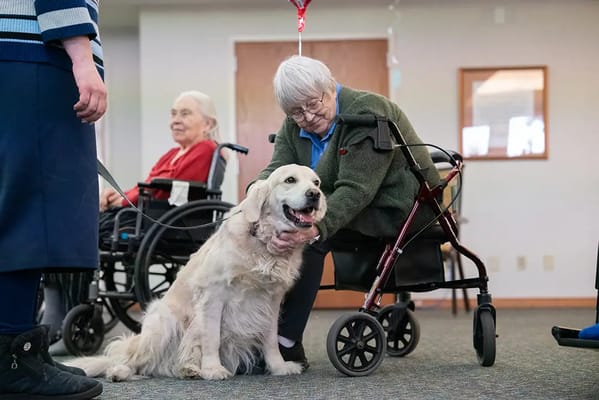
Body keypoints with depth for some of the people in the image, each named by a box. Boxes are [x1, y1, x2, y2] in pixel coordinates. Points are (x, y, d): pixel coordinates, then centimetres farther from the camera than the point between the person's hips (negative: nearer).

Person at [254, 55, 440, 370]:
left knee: (308, 237, -28)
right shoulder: (294, 126, 3)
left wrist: (315, 227, -45)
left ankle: (287, 344, -25)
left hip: (401, 208, -8)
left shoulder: (367, 112, -21)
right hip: (359, 210, 8)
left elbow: (355, 190, -30)